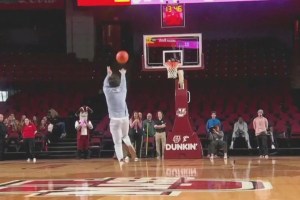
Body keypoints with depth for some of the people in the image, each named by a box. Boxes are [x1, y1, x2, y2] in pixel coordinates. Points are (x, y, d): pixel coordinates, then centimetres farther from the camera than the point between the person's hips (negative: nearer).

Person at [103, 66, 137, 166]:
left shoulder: (108, 91, 0)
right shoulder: (122, 90, 6)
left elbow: (105, 84, 23)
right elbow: (123, 84, 29)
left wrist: (108, 74, 39)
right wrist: (123, 74, 47)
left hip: (115, 120, -3)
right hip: (125, 118, 3)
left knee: (117, 142, -4)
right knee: (125, 136, 29)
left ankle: (121, 160, -17)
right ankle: (131, 148, 7)